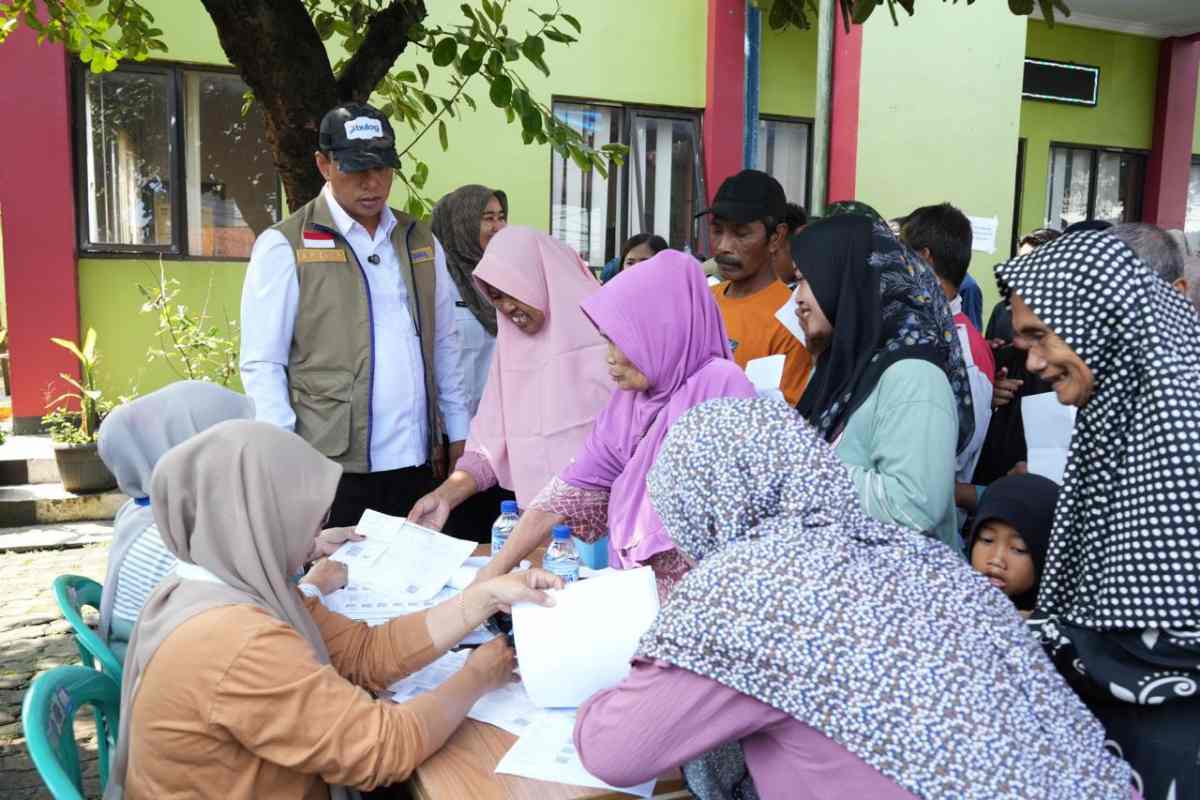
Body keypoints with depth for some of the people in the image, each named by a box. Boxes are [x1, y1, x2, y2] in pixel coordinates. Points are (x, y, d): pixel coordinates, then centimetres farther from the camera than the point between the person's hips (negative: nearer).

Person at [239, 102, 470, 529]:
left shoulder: (420, 241, 13)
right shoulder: (284, 246, -2)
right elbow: (261, 364, -4)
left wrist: (458, 435, 13)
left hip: (417, 462, 5)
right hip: (333, 467, -4)